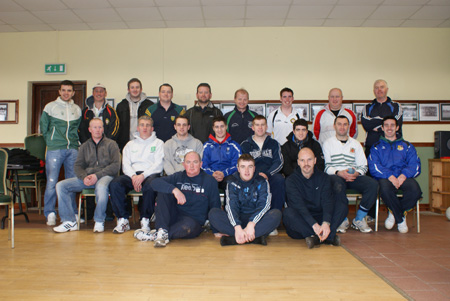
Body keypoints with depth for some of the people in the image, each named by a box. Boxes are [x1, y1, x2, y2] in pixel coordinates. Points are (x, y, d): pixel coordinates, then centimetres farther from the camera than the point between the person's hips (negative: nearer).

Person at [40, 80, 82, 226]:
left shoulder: (77, 109, 14)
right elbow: (43, 127, 9)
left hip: (73, 150, 3)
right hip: (55, 149, -3)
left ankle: (72, 213, 14)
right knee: (52, 182, -6)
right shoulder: (50, 107, 6)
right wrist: (51, 141, 6)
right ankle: (50, 213, 3)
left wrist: (74, 142, 10)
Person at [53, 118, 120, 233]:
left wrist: (97, 175, -14)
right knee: (61, 185, -13)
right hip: (87, 177, 5)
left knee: (101, 187, -40)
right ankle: (70, 221, -10)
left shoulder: (111, 144, 8)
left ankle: (99, 221, -21)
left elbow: (116, 165, -4)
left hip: (105, 176, -5)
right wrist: (84, 177, -11)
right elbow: (78, 165, 12)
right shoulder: (84, 146, 21)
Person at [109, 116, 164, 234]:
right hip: (132, 174, 3)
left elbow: (158, 165, 1)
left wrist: (143, 175, -15)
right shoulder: (130, 144, 25)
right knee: (114, 184, -27)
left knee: (150, 185, -38)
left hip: (150, 174, -3)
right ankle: (123, 219, -18)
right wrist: (133, 176, -11)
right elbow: (125, 165, 11)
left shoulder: (158, 143, 16)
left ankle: (145, 219, -19)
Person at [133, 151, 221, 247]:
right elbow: (155, 183, -8)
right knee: (163, 191, -14)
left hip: (194, 221, -3)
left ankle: (155, 236, -18)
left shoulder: (210, 181, 3)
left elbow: (215, 206, 6)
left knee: (189, 225, -39)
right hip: (174, 217, 3)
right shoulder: (178, 177, 8)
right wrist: (174, 189, -24)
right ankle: (162, 231, -25)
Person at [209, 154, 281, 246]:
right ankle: (256, 237, -34)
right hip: (238, 219, 1)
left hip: (257, 219, 0)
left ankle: (232, 237, -33)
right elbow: (231, 205, -12)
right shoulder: (232, 183, 3)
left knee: (276, 214, -30)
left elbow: (264, 205, -12)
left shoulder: (262, 182, 2)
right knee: (213, 213, -24)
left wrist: (251, 224, -30)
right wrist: (237, 227, -31)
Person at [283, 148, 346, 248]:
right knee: (287, 213, -32)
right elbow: (298, 205, -18)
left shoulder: (323, 177, 4)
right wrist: (314, 224, -32)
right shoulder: (291, 180, -4)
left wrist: (326, 223, -29)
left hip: (320, 218, 2)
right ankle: (329, 237, -35)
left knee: (343, 206, -17)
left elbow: (327, 201, -11)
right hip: (301, 222, -2)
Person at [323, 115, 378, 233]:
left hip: (354, 176, 3)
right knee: (338, 186, -39)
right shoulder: (328, 143, 12)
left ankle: (359, 219, -13)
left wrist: (356, 173, -9)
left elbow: (363, 166, 14)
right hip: (335, 176, -3)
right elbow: (326, 166, 2)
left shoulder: (355, 144, 21)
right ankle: (343, 219, -19)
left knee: (373, 184, -26)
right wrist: (339, 173, -17)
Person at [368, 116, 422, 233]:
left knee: (415, 190, -32)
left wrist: (403, 176, -14)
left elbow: (415, 165, 7)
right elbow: (374, 166, -1)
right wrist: (390, 176, -18)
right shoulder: (377, 147, 17)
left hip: (404, 177, 2)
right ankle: (401, 218, -10)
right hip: (385, 178, -1)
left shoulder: (407, 146, 22)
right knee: (385, 189, -37)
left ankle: (394, 213, -3)